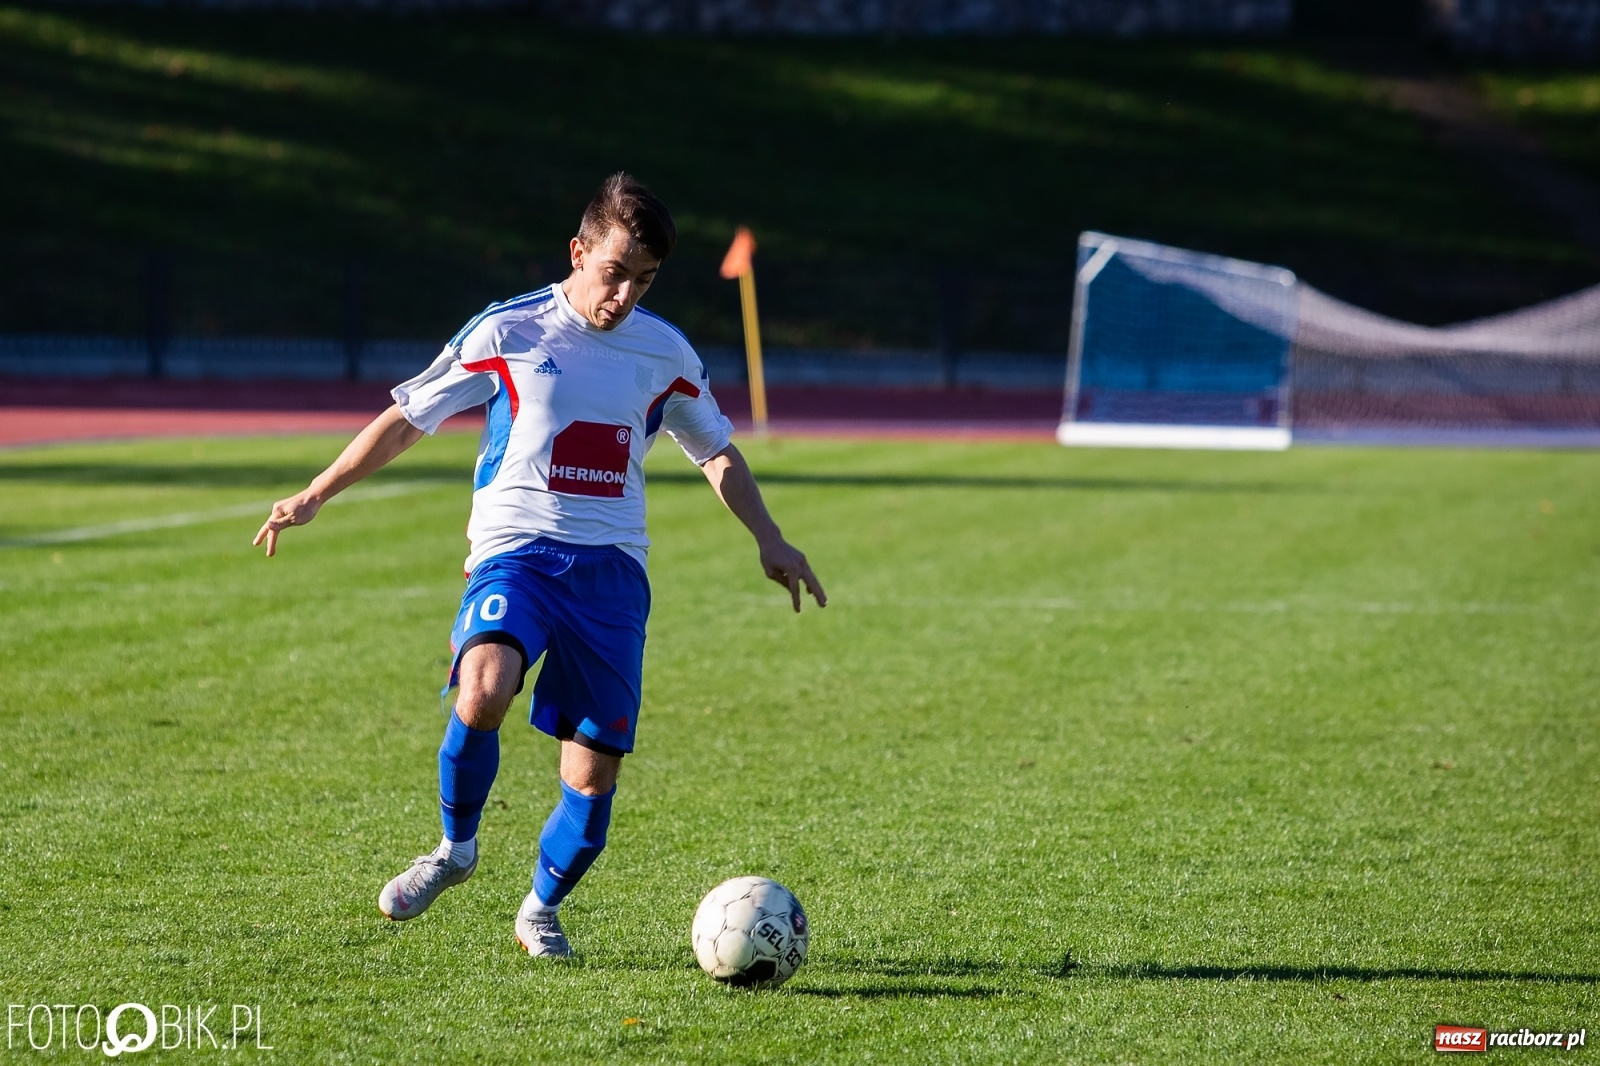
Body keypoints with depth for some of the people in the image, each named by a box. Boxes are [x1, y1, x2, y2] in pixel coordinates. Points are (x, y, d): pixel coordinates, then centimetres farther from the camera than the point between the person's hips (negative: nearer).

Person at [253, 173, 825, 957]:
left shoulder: (665, 353, 10)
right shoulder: (507, 333, 1)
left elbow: (717, 454, 25)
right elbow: (406, 418, 8)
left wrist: (769, 541, 15)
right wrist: (314, 497, 6)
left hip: (612, 567, 3)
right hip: (515, 549, -3)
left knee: (595, 769, -3)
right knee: (482, 692, -33)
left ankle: (542, 908, 24)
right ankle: (456, 848, -7)